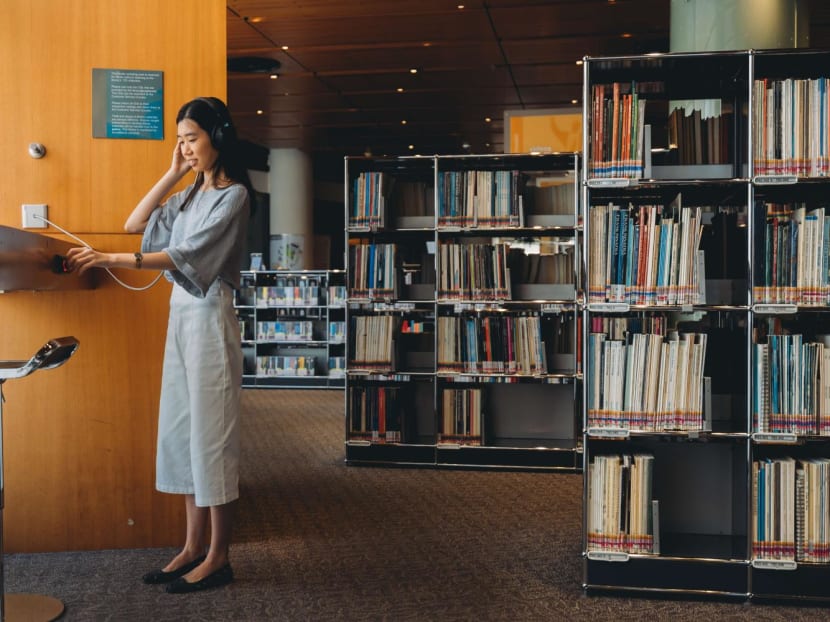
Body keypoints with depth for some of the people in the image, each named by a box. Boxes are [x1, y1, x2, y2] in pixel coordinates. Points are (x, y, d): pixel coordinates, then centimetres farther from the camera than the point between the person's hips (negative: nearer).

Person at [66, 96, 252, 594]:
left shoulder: (233, 195, -10)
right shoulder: (191, 194, 16)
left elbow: (185, 256, -20)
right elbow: (134, 225, 14)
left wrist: (108, 260, -27)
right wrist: (173, 174, 8)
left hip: (209, 318, -9)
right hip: (181, 315, 9)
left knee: (211, 433, -4)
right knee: (182, 432, 10)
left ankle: (219, 558, 5)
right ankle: (194, 548, 19)